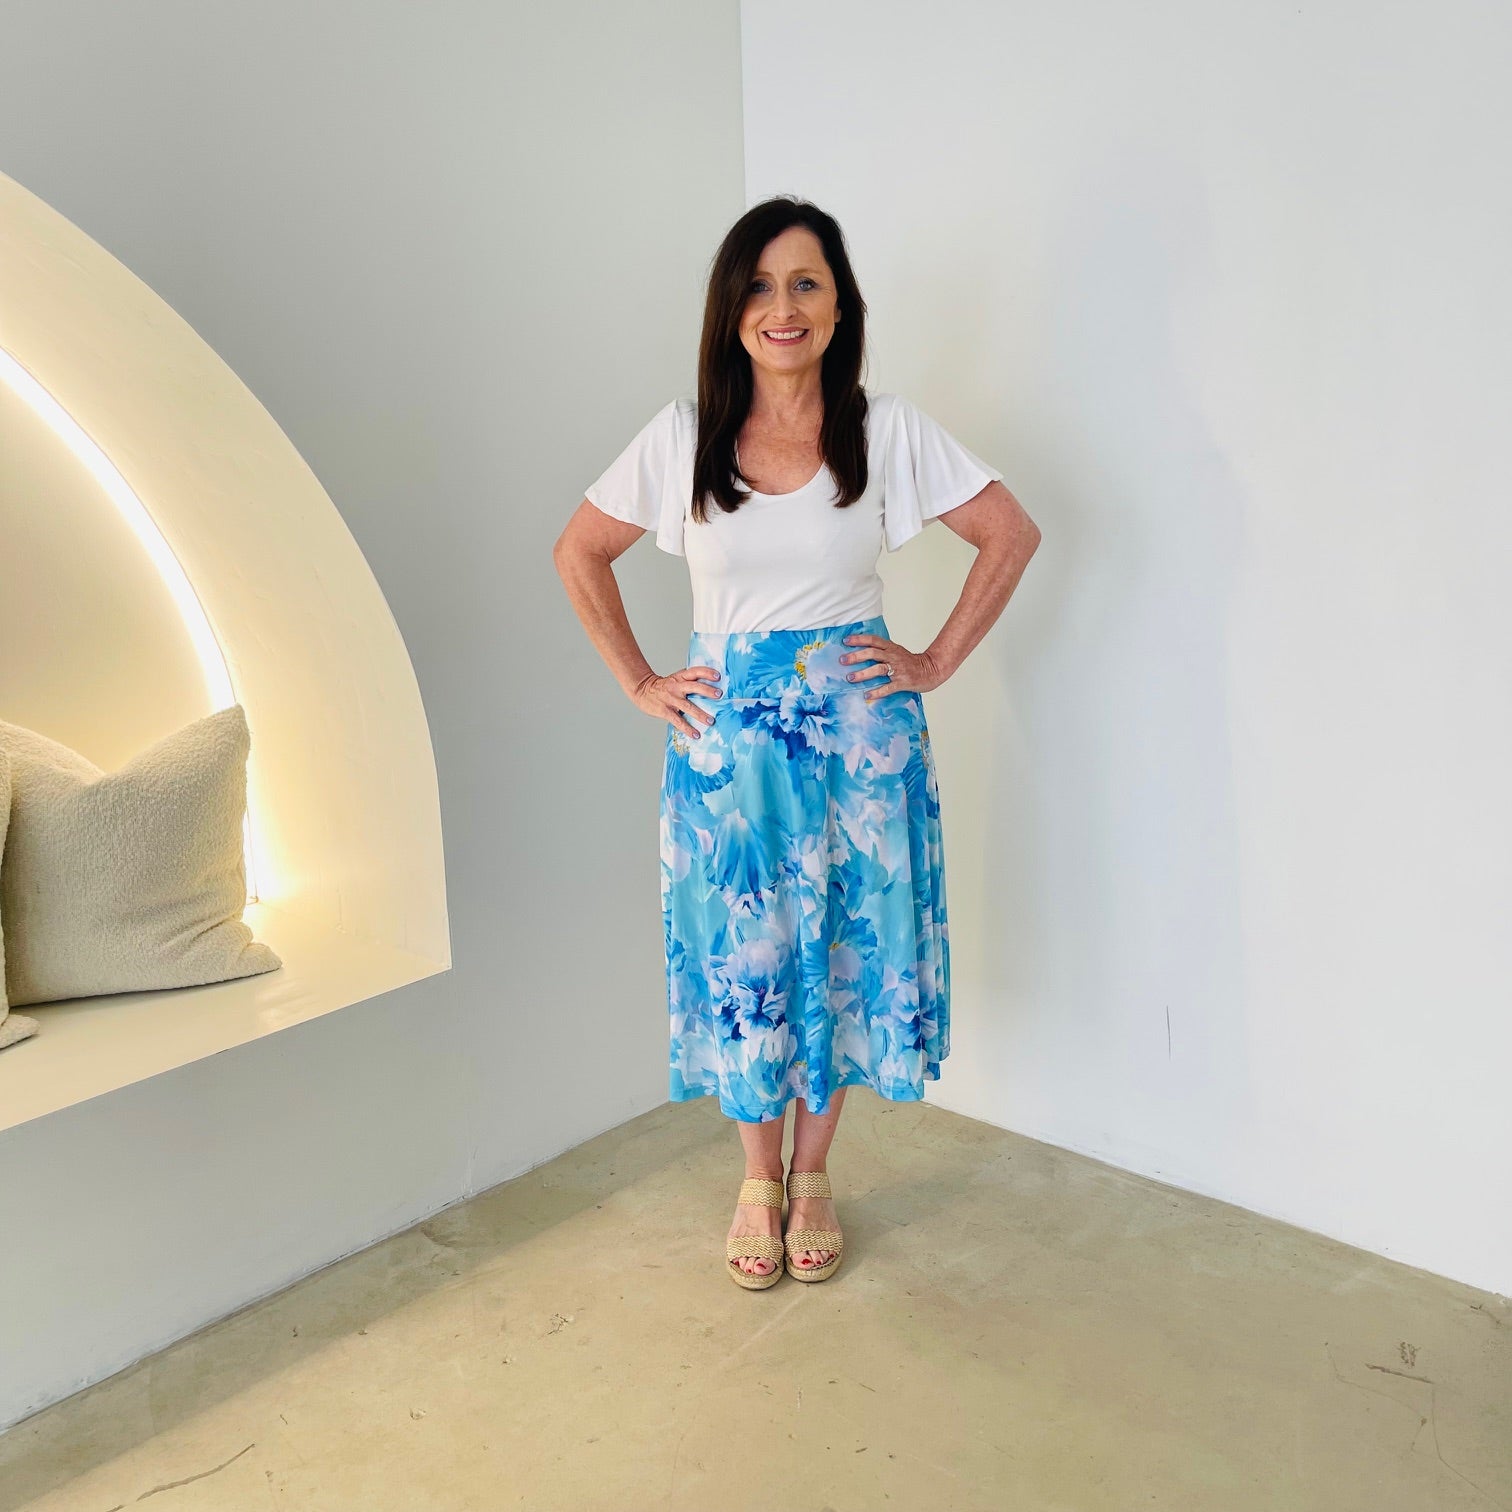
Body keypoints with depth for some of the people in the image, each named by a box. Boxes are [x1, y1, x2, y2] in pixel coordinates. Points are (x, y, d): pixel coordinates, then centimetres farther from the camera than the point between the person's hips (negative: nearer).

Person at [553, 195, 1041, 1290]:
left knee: (843, 948, 7)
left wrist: (937, 663, -2)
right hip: (726, 734, 1)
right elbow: (579, 553, 9)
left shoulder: (888, 430, -3)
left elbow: (1012, 534, 3)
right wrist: (640, 683, 3)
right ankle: (757, 1178, 29)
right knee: (741, 953, 7)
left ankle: (813, 1171, 29)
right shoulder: (683, 436, 0)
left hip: (857, 727, 0)